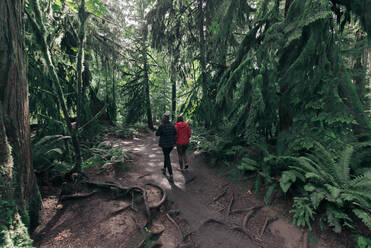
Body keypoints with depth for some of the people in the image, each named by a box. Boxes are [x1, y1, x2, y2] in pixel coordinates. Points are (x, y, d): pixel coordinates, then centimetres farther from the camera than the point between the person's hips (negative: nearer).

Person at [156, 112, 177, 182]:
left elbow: (157, 134, -5)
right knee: (166, 155, 28)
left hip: (165, 144, -5)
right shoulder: (172, 125, -2)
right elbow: (175, 133, 7)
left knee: (167, 159, -1)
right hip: (171, 143, 5)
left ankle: (171, 176, -5)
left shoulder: (161, 126, -17)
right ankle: (164, 169, 44)